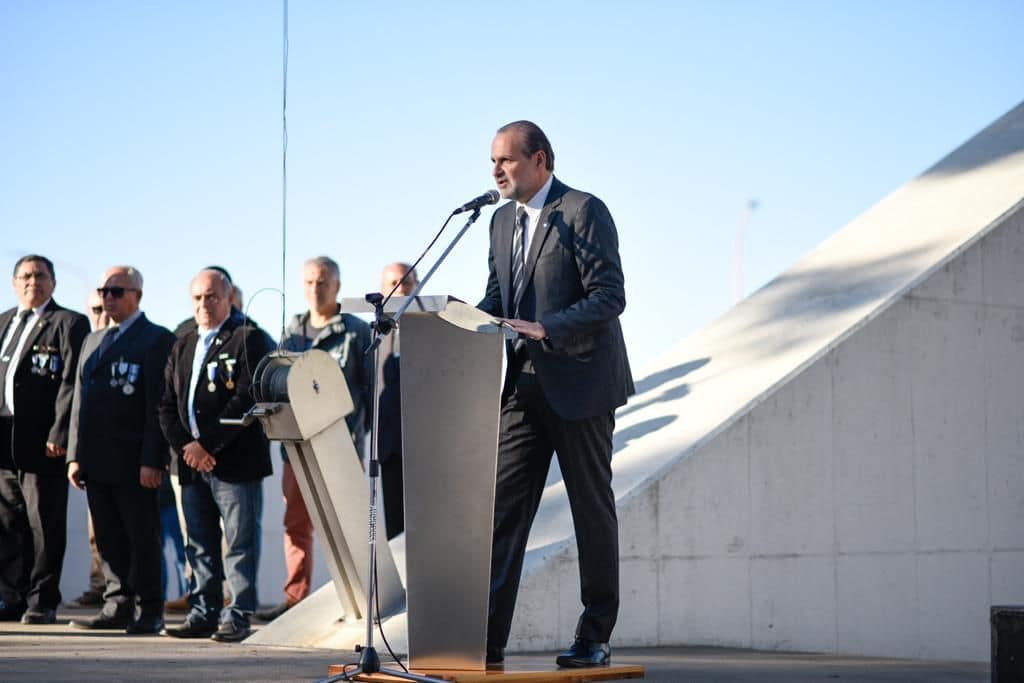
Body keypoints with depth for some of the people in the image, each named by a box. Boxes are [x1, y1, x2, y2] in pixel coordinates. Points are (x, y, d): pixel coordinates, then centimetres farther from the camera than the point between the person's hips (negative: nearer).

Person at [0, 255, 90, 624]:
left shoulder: (70, 324, 0)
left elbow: (72, 383, -8)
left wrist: (59, 434, -15)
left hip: (43, 442, -5)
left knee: (44, 526, -1)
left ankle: (42, 602, 5)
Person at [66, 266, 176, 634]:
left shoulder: (158, 340, -4)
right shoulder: (93, 341, 19)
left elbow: (159, 405, -10)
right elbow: (80, 401, 18)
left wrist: (152, 461, -16)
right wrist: (75, 455, 11)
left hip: (136, 465, -7)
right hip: (97, 463, 7)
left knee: (143, 540, -1)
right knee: (109, 542, 9)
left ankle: (149, 613, 5)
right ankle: (118, 607, 14)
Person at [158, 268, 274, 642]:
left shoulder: (249, 339, -3)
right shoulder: (183, 347, 18)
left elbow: (247, 400, -13)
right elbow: (168, 405, 14)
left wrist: (207, 444, -15)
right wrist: (185, 447, -3)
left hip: (235, 461, -6)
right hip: (192, 462, 6)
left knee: (240, 542, -3)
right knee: (199, 545, 9)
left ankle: (238, 616, 0)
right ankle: (203, 613, 15)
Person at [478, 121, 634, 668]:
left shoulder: (584, 213, -10)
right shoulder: (503, 221, 14)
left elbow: (609, 297, -17)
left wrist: (544, 329, -26)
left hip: (579, 383, -7)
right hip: (523, 386, 7)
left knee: (592, 510, 3)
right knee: (503, 508, -1)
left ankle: (595, 637, 10)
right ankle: (488, 637, -2)